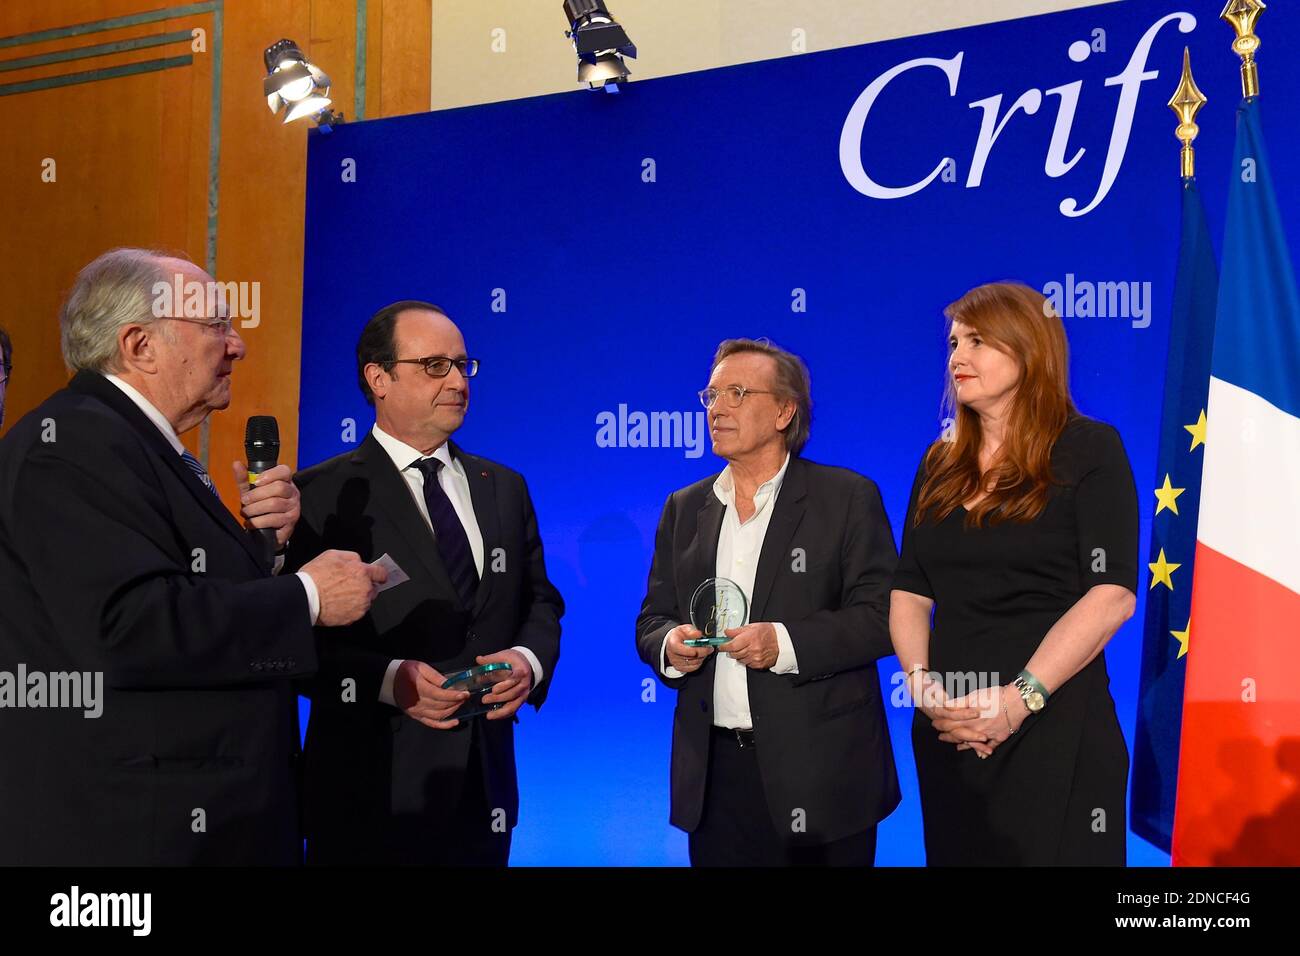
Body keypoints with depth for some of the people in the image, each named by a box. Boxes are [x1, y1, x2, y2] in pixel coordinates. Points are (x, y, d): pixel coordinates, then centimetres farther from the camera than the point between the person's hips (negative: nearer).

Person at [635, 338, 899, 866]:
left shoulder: (847, 497, -3)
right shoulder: (685, 508, 11)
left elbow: (881, 616, -9)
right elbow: (652, 620, 12)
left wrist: (786, 644, -22)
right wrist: (670, 645, -11)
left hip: (819, 770, -3)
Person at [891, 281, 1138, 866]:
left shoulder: (1088, 449, -3)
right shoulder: (941, 464, 11)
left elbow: (1111, 594, -13)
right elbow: (909, 592, 6)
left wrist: (1021, 698, -20)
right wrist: (924, 687, -12)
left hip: (1054, 727, -4)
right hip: (948, 730, 5)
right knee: (958, 852, 12)